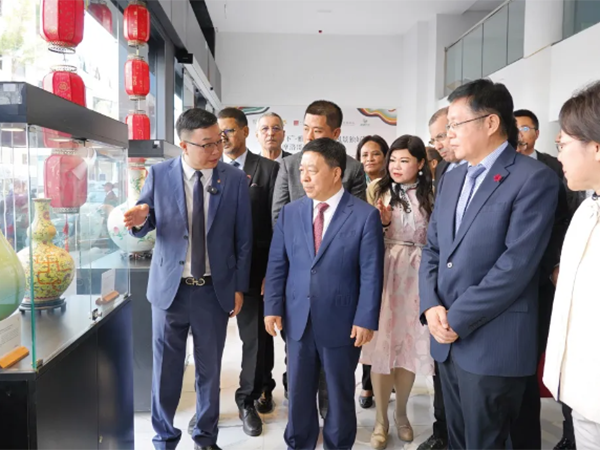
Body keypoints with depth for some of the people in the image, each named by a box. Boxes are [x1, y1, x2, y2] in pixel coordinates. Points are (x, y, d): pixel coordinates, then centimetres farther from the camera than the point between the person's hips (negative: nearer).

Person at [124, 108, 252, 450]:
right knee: (166, 369, 11)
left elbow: (244, 239, 0)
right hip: (170, 288, 0)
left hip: (215, 290, 0)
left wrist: (240, 287, -1)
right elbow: (146, 225, 4)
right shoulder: (159, 175, -4)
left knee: (210, 368, 14)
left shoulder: (236, 180, -4)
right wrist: (140, 220, -20)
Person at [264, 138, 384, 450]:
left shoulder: (365, 215, -8)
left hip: (341, 323, -3)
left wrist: (365, 319, -12)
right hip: (298, 320, 3)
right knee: (298, 392, 15)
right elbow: (277, 265, 4)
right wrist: (273, 307, -2)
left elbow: (371, 273, -9)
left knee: (340, 394, 15)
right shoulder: (290, 212, 3)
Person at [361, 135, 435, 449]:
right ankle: (381, 419, 22)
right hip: (382, 273, -1)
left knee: (410, 344, 10)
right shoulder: (377, 189, 0)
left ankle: (401, 413, 33)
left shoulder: (432, 194, 4)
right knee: (381, 343, 3)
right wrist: (382, 222, -16)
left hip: (417, 275, 1)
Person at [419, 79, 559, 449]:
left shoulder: (535, 179, -11)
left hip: (494, 346, -6)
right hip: (448, 341, 7)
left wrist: (457, 319, -15)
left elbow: (516, 265, -19)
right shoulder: (452, 179, 12)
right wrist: (431, 307, -4)